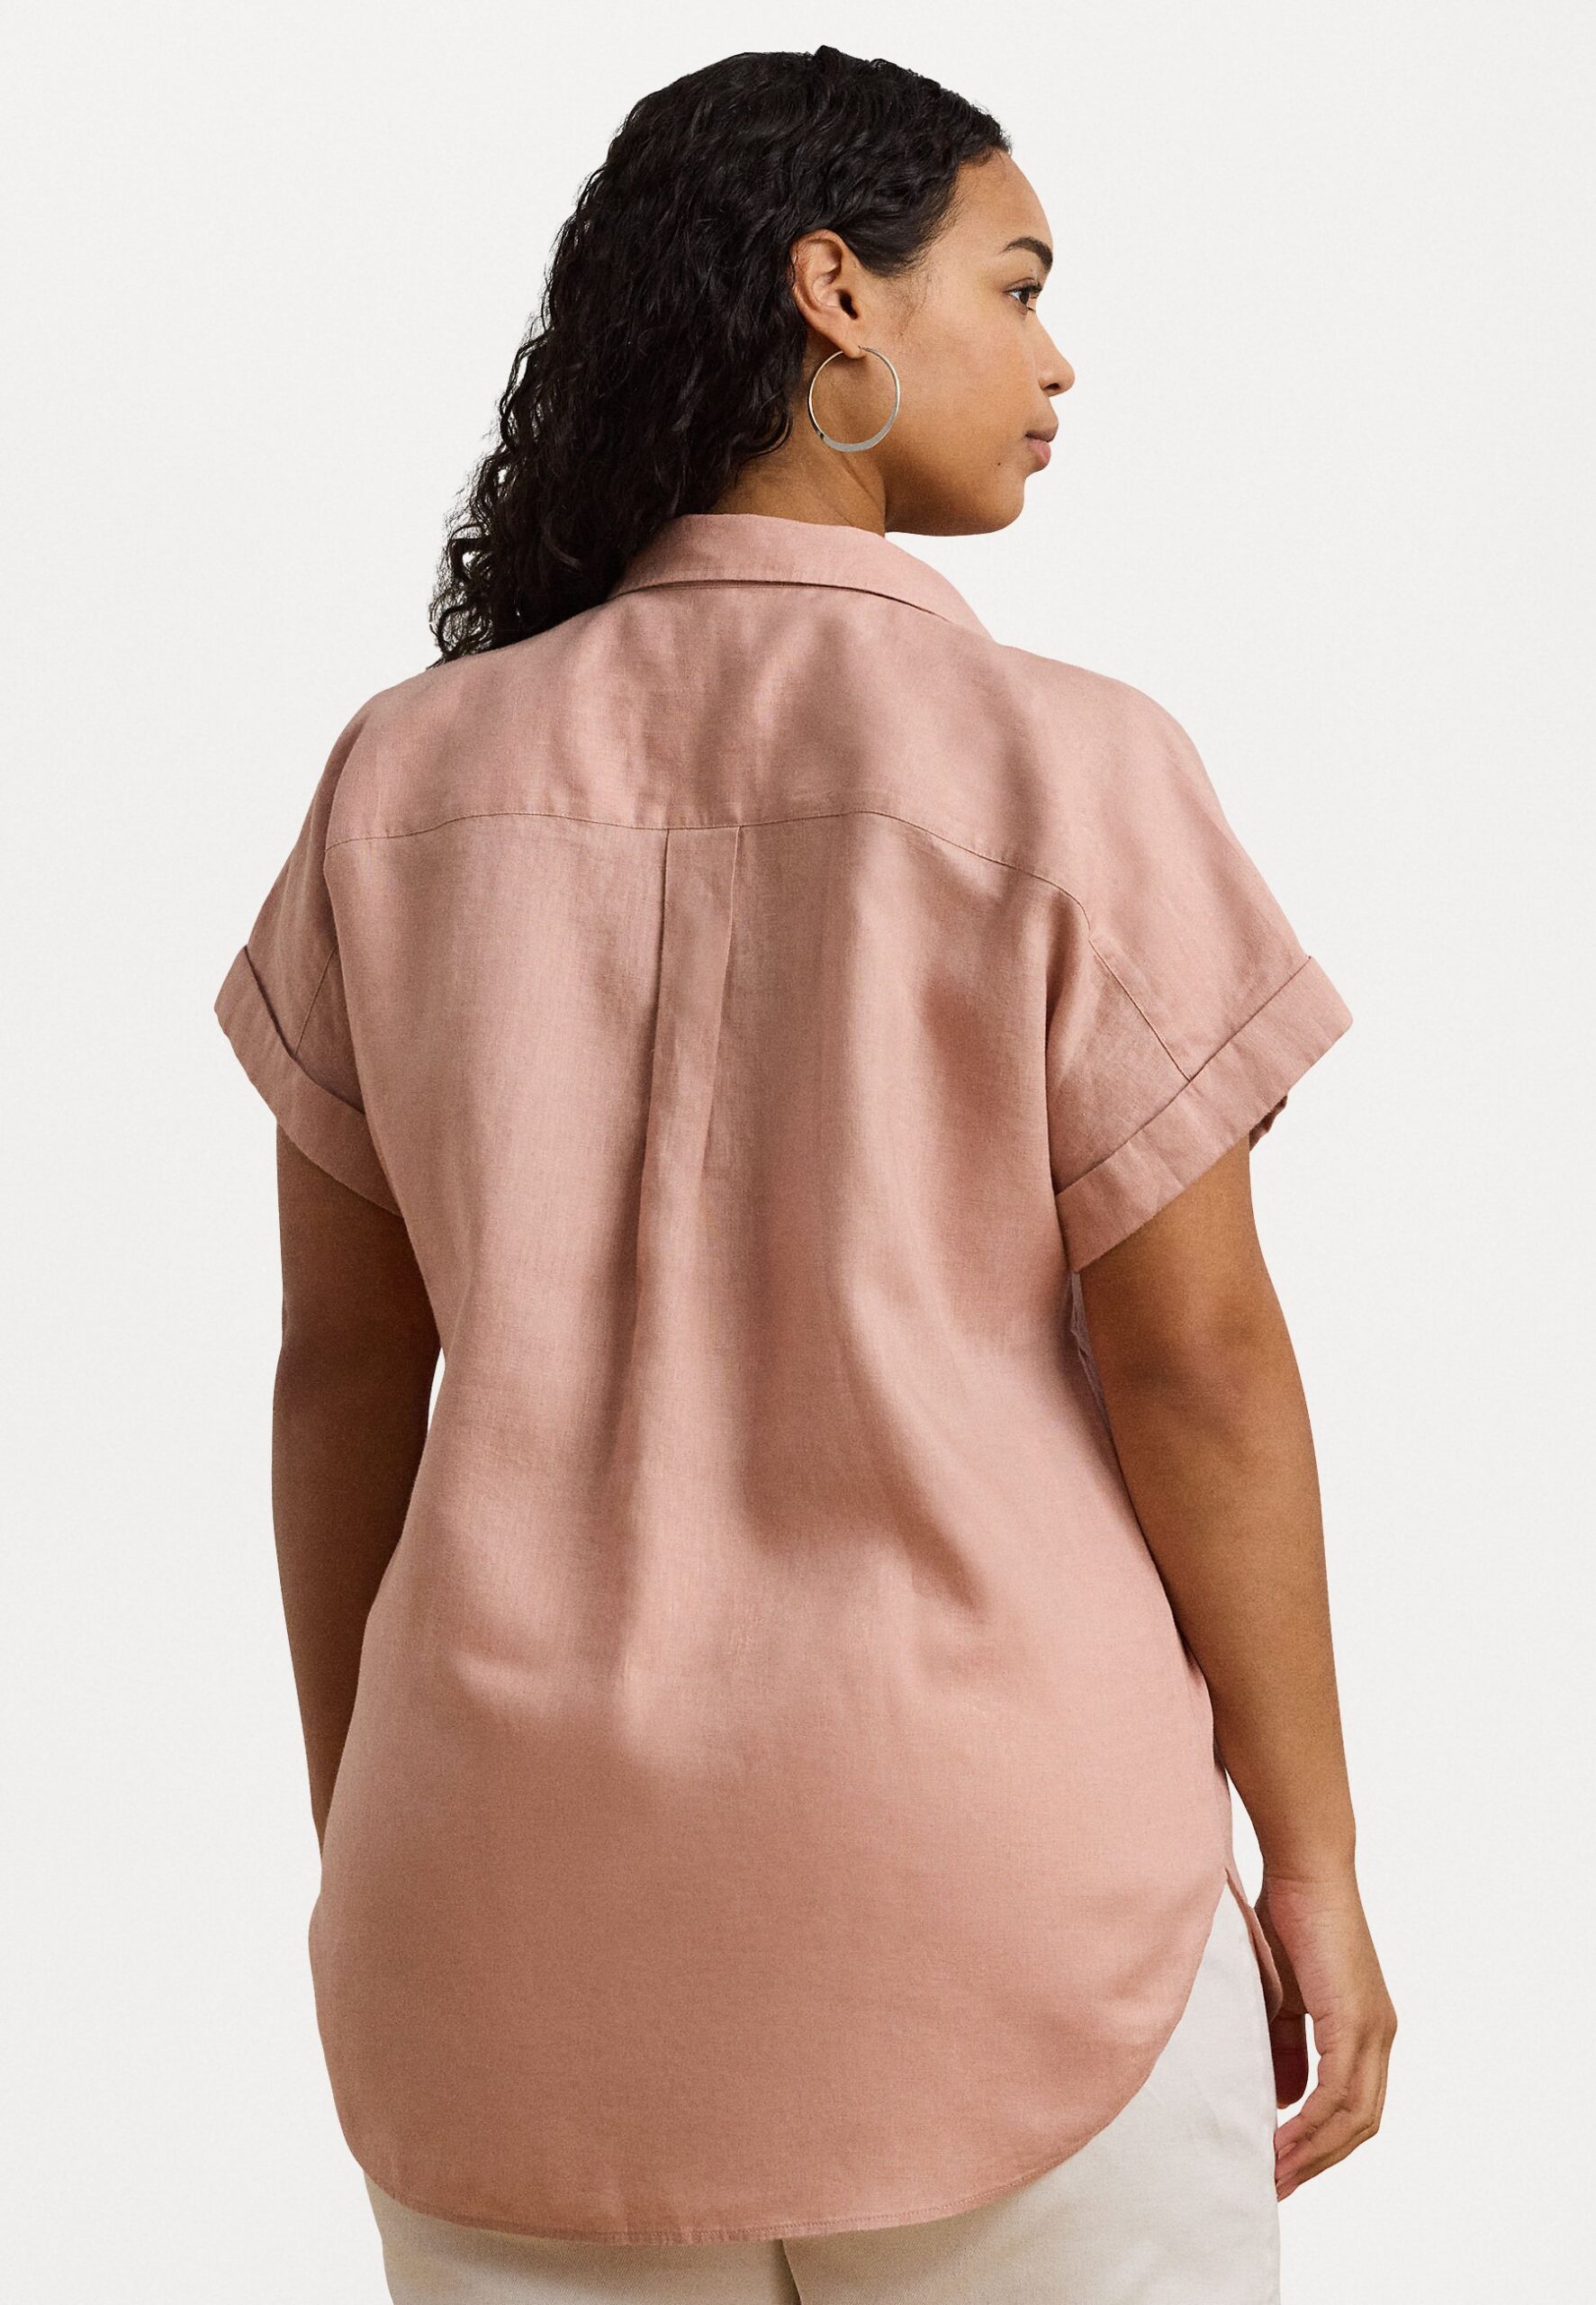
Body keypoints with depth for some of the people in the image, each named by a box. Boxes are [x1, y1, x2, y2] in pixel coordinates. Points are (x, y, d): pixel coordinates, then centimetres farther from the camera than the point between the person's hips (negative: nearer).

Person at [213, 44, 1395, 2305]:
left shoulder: (409, 784, 0)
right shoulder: (1069, 774, -11)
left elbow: (343, 1361, 3)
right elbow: (1199, 1359, -11)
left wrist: (361, 1850, 12)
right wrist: (1317, 1870, 0)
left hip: (538, 1886, 4)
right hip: (989, 1871, -3)